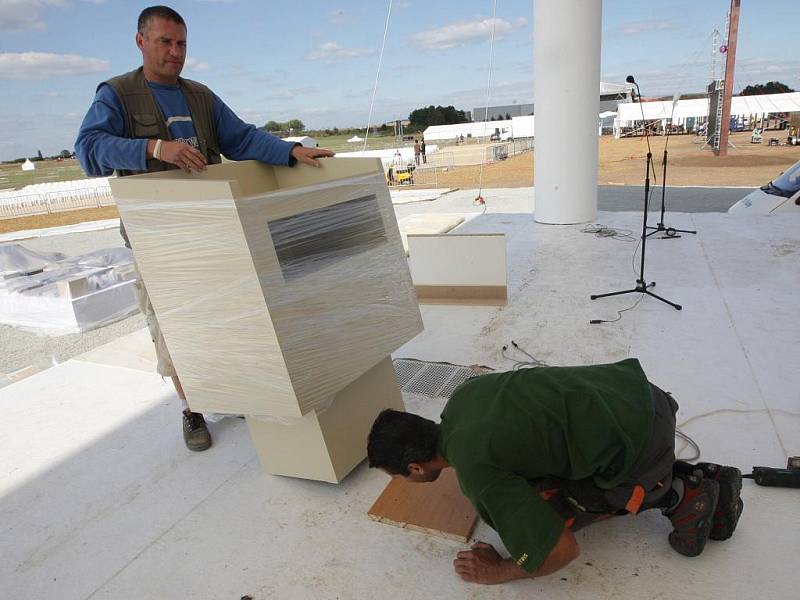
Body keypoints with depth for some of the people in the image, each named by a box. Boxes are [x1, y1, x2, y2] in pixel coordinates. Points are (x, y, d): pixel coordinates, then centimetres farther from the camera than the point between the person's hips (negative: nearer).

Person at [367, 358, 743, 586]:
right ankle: (701, 479, 22)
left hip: (640, 443, -8)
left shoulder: (477, 474, -22)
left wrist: (497, 572, -1)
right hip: (636, 390, 8)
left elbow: (561, 550, -17)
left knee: (547, 509, 6)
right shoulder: (462, 396, 2)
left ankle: (675, 496, 8)